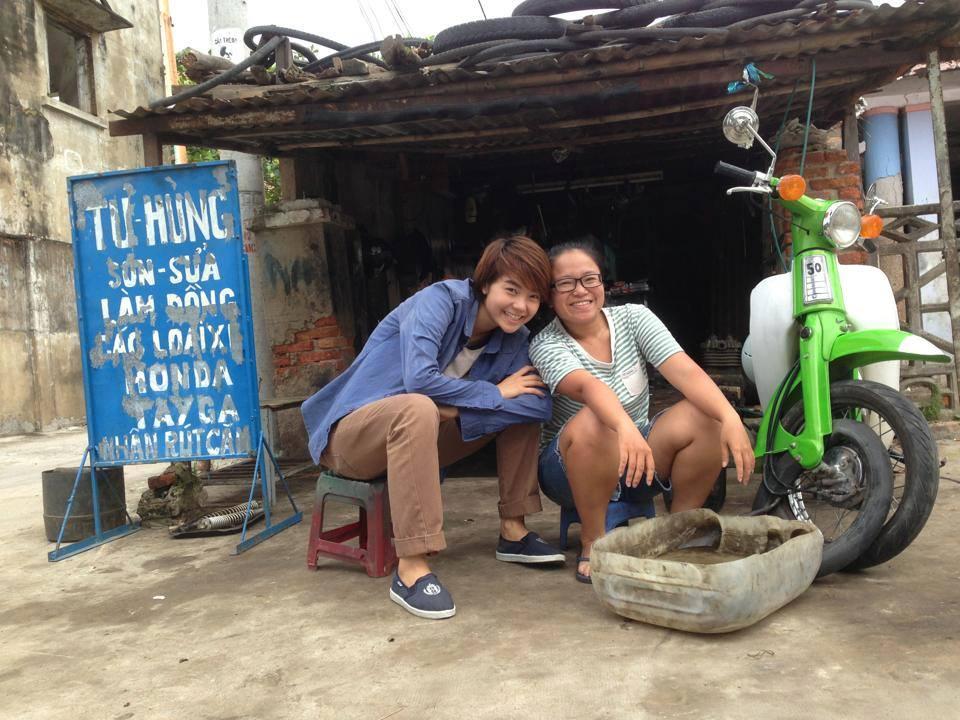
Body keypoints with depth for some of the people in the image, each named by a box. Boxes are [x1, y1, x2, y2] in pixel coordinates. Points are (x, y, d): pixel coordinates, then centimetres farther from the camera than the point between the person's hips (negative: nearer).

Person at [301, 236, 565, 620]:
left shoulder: (514, 340, 0)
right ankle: (411, 569, -36)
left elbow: (542, 406, -14)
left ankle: (513, 531, 2)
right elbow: (420, 378, -33)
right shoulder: (442, 299, -18)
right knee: (419, 408, -39)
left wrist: (456, 410, -25)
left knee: (524, 407, -2)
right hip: (353, 432, -6)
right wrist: (496, 392, -19)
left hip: (416, 435, 7)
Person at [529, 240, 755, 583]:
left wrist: (731, 418, -35)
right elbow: (588, 386, -37)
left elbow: (685, 370, -18)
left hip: (638, 462, 4)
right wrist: (626, 428, -57)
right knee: (593, 423, -37)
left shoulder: (634, 318, -4)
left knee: (705, 417, -22)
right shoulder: (546, 346, -15)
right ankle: (592, 545, -17)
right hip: (572, 471, -3)